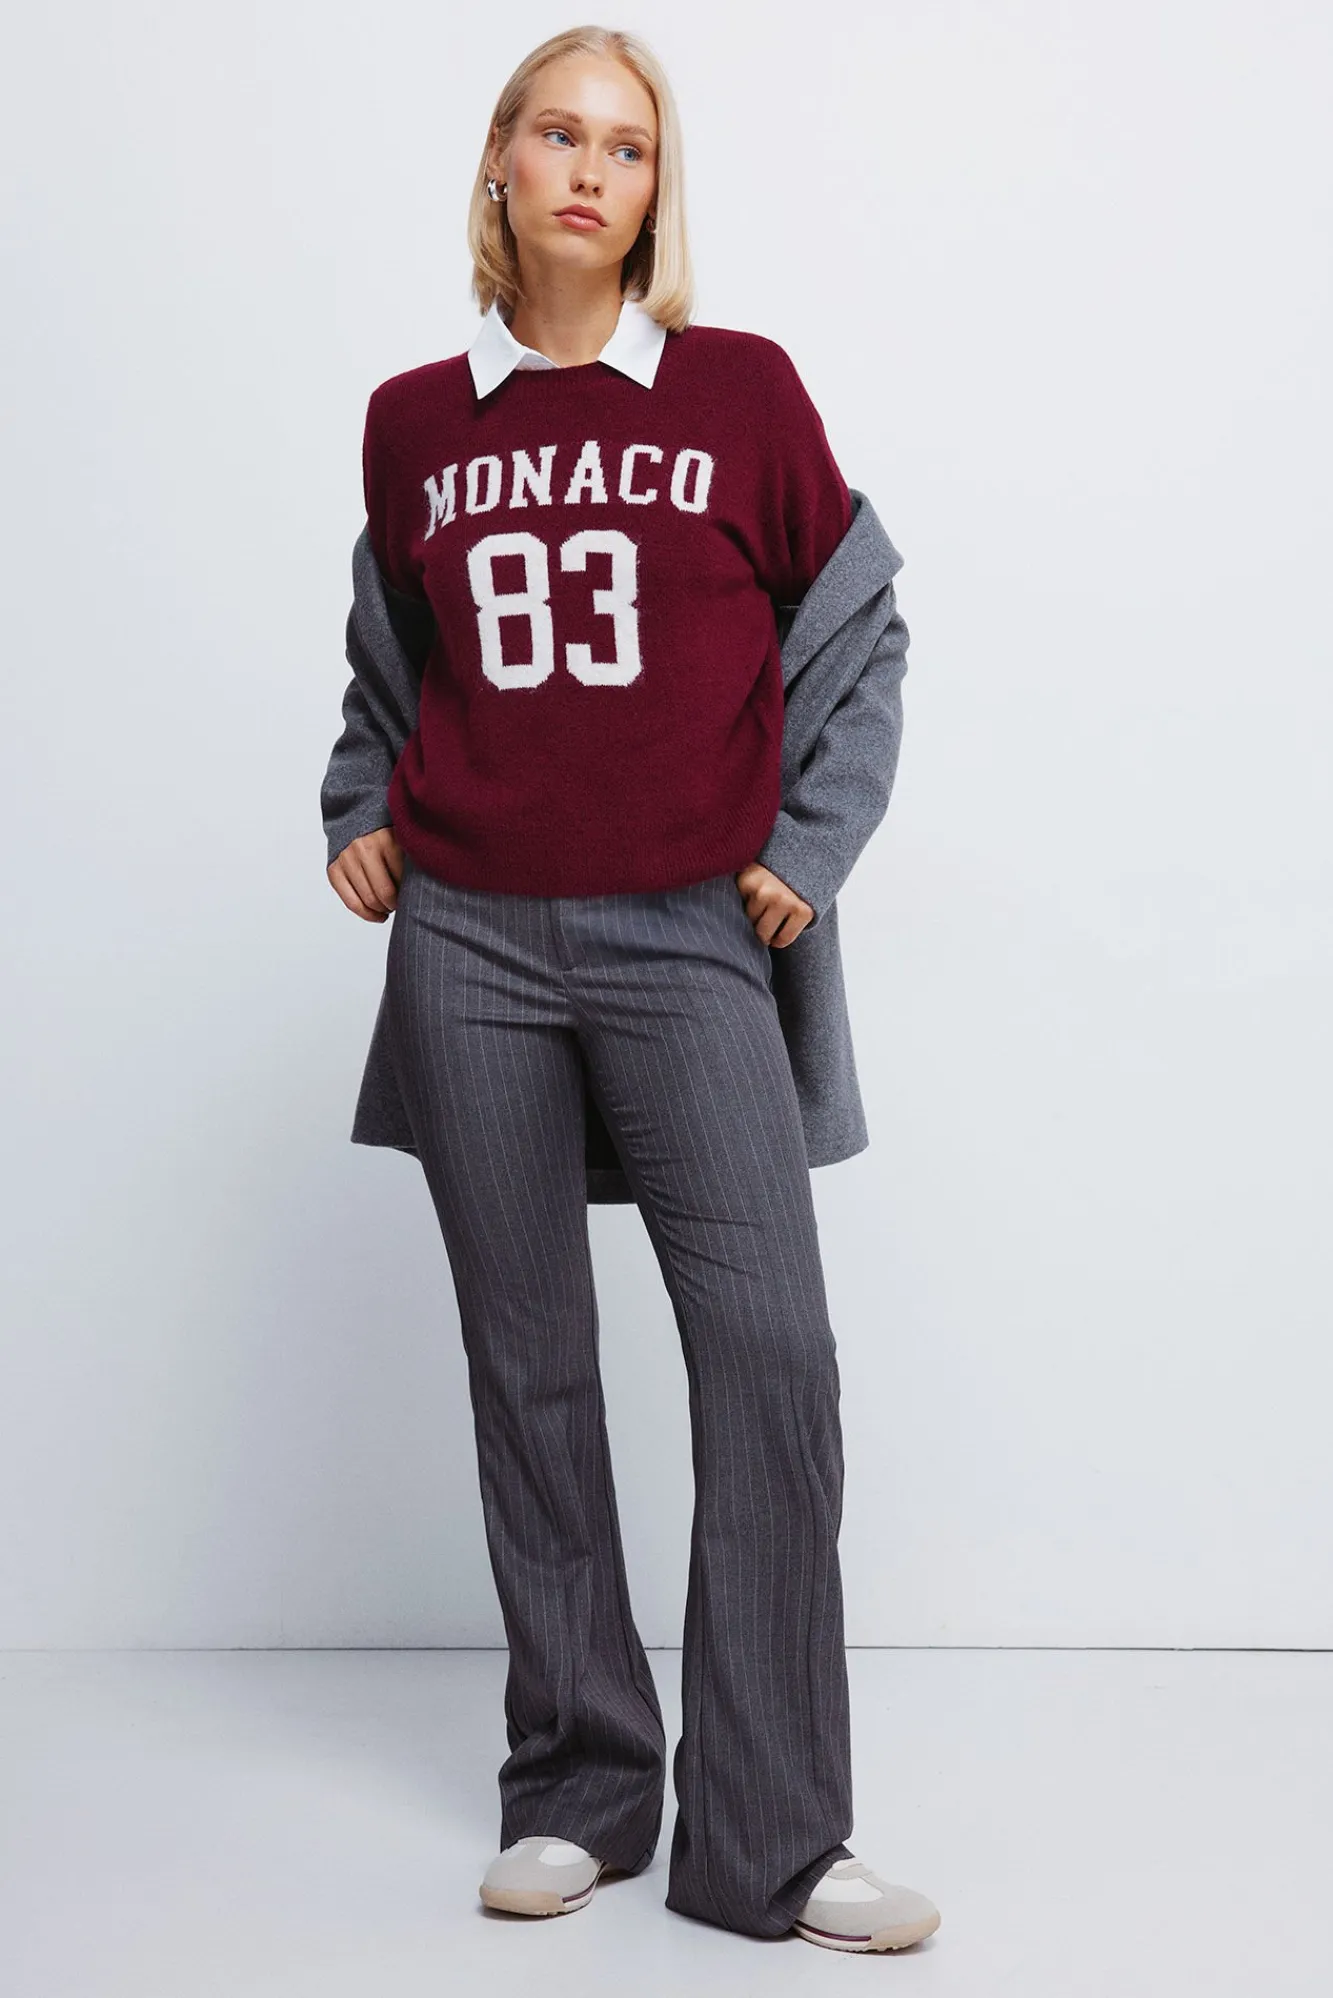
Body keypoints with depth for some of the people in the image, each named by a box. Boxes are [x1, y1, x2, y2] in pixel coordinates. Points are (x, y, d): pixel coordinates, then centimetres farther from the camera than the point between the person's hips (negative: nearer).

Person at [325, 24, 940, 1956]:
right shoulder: (413, 421, 9)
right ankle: (575, 1789, 19)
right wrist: (369, 819, 10)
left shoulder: (742, 389, 3)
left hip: (684, 936, -2)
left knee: (772, 1350, -11)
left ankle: (769, 1842, -1)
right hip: (471, 942, 2)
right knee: (530, 1369, 6)